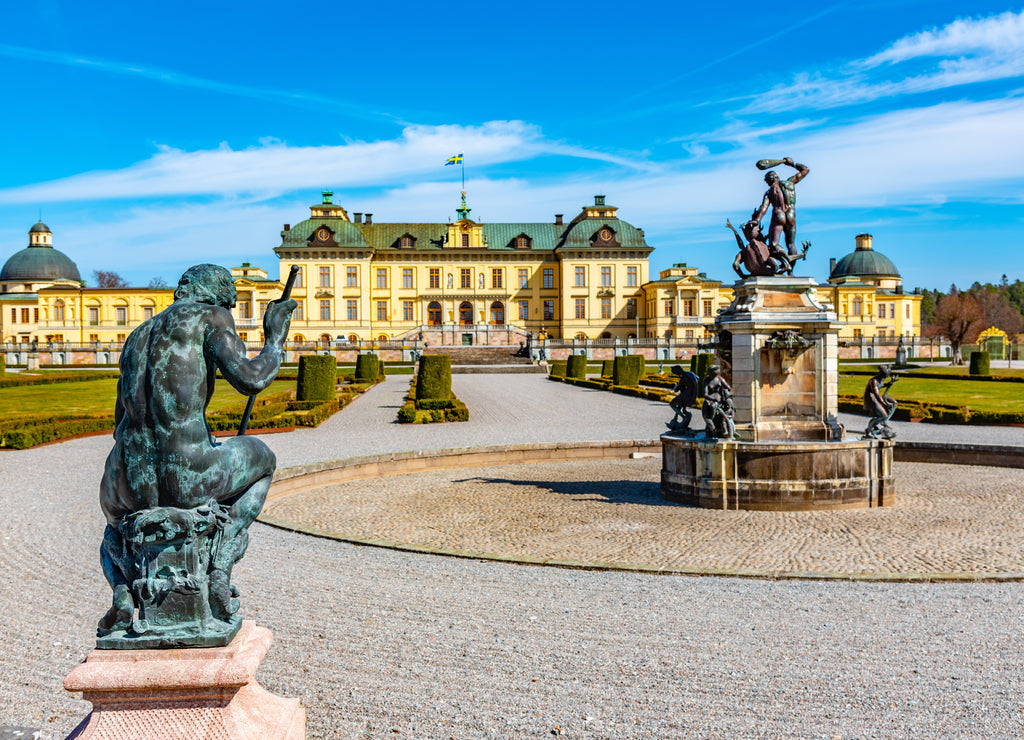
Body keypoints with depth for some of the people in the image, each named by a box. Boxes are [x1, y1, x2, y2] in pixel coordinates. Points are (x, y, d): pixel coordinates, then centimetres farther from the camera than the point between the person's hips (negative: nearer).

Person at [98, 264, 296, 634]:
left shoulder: (137, 336, 24)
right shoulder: (210, 316, 6)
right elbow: (250, 379, -11)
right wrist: (275, 339, 8)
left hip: (133, 482, 5)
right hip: (190, 475, -5)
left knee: (116, 514, 44)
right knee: (261, 458, 31)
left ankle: (122, 593, 11)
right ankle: (220, 570, 14)